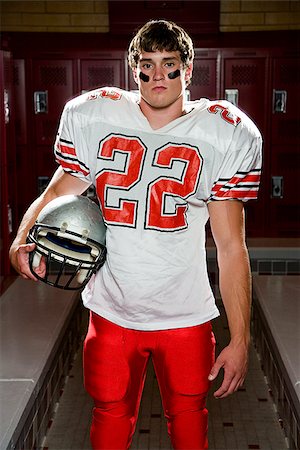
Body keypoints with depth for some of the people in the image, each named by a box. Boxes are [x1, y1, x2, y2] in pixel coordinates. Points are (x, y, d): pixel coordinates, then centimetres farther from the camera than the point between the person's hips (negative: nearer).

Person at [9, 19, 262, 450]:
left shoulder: (227, 136, -9)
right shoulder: (90, 116, -4)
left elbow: (231, 246, -8)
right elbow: (59, 191, 3)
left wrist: (240, 339, -8)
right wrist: (22, 240, -18)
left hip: (186, 316, -1)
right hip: (111, 312, 1)